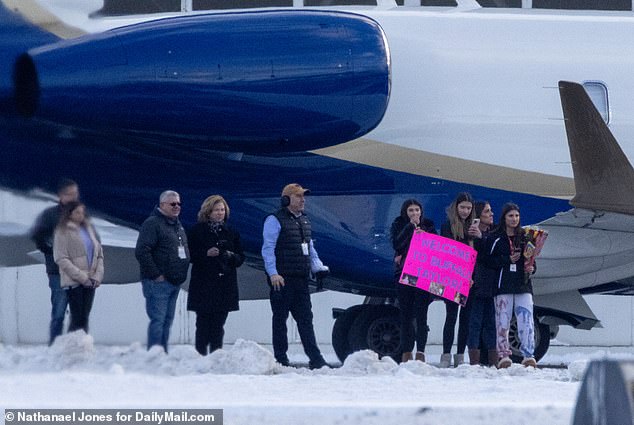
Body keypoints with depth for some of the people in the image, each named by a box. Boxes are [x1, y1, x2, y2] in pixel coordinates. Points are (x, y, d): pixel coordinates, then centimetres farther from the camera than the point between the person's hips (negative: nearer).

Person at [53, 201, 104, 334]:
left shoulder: (89, 229, 15)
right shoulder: (63, 232, -4)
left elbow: (99, 254, 16)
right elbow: (61, 259, -10)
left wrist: (97, 276, 1)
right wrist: (82, 277, -14)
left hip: (89, 282, 5)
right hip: (74, 282, -5)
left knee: (84, 318, 4)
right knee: (77, 319, -10)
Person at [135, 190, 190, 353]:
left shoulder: (178, 225, 18)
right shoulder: (152, 223, -11)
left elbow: (184, 251, 30)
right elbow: (142, 252, -19)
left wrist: (181, 275, 17)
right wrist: (156, 275, -18)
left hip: (175, 283, 9)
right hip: (158, 283, -9)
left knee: (168, 320, 10)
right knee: (158, 319, -10)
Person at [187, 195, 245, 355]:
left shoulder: (231, 232, 13)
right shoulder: (197, 231, 2)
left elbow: (241, 258, 14)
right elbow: (190, 255, -3)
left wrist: (232, 256, -7)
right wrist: (206, 254, -17)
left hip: (225, 286, 3)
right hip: (203, 286, -3)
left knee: (218, 325, 3)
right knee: (203, 323, -6)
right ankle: (201, 355, -3)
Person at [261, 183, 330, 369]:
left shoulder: (304, 221, 19)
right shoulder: (275, 220, -6)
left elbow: (310, 248, 26)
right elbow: (268, 249, -13)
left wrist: (318, 268, 11)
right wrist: (273, 273, -23)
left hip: (301, 279, 7)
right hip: (282, 280, -7)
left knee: (305, 318, 6)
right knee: (280, 319, 0)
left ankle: (315, 359, 4)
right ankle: (280, 359, 4)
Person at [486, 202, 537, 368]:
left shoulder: (525, 237, 12)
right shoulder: (498, 239, 3)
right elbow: (490, 260, -1)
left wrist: (531, 269, -3)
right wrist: (508, 260, -13)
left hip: (523, 285, 1)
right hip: (504, 285, -1)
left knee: (526, 320, -10)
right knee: (503, 321, -4)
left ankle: (528, 355, -12)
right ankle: (503, 355, 0)